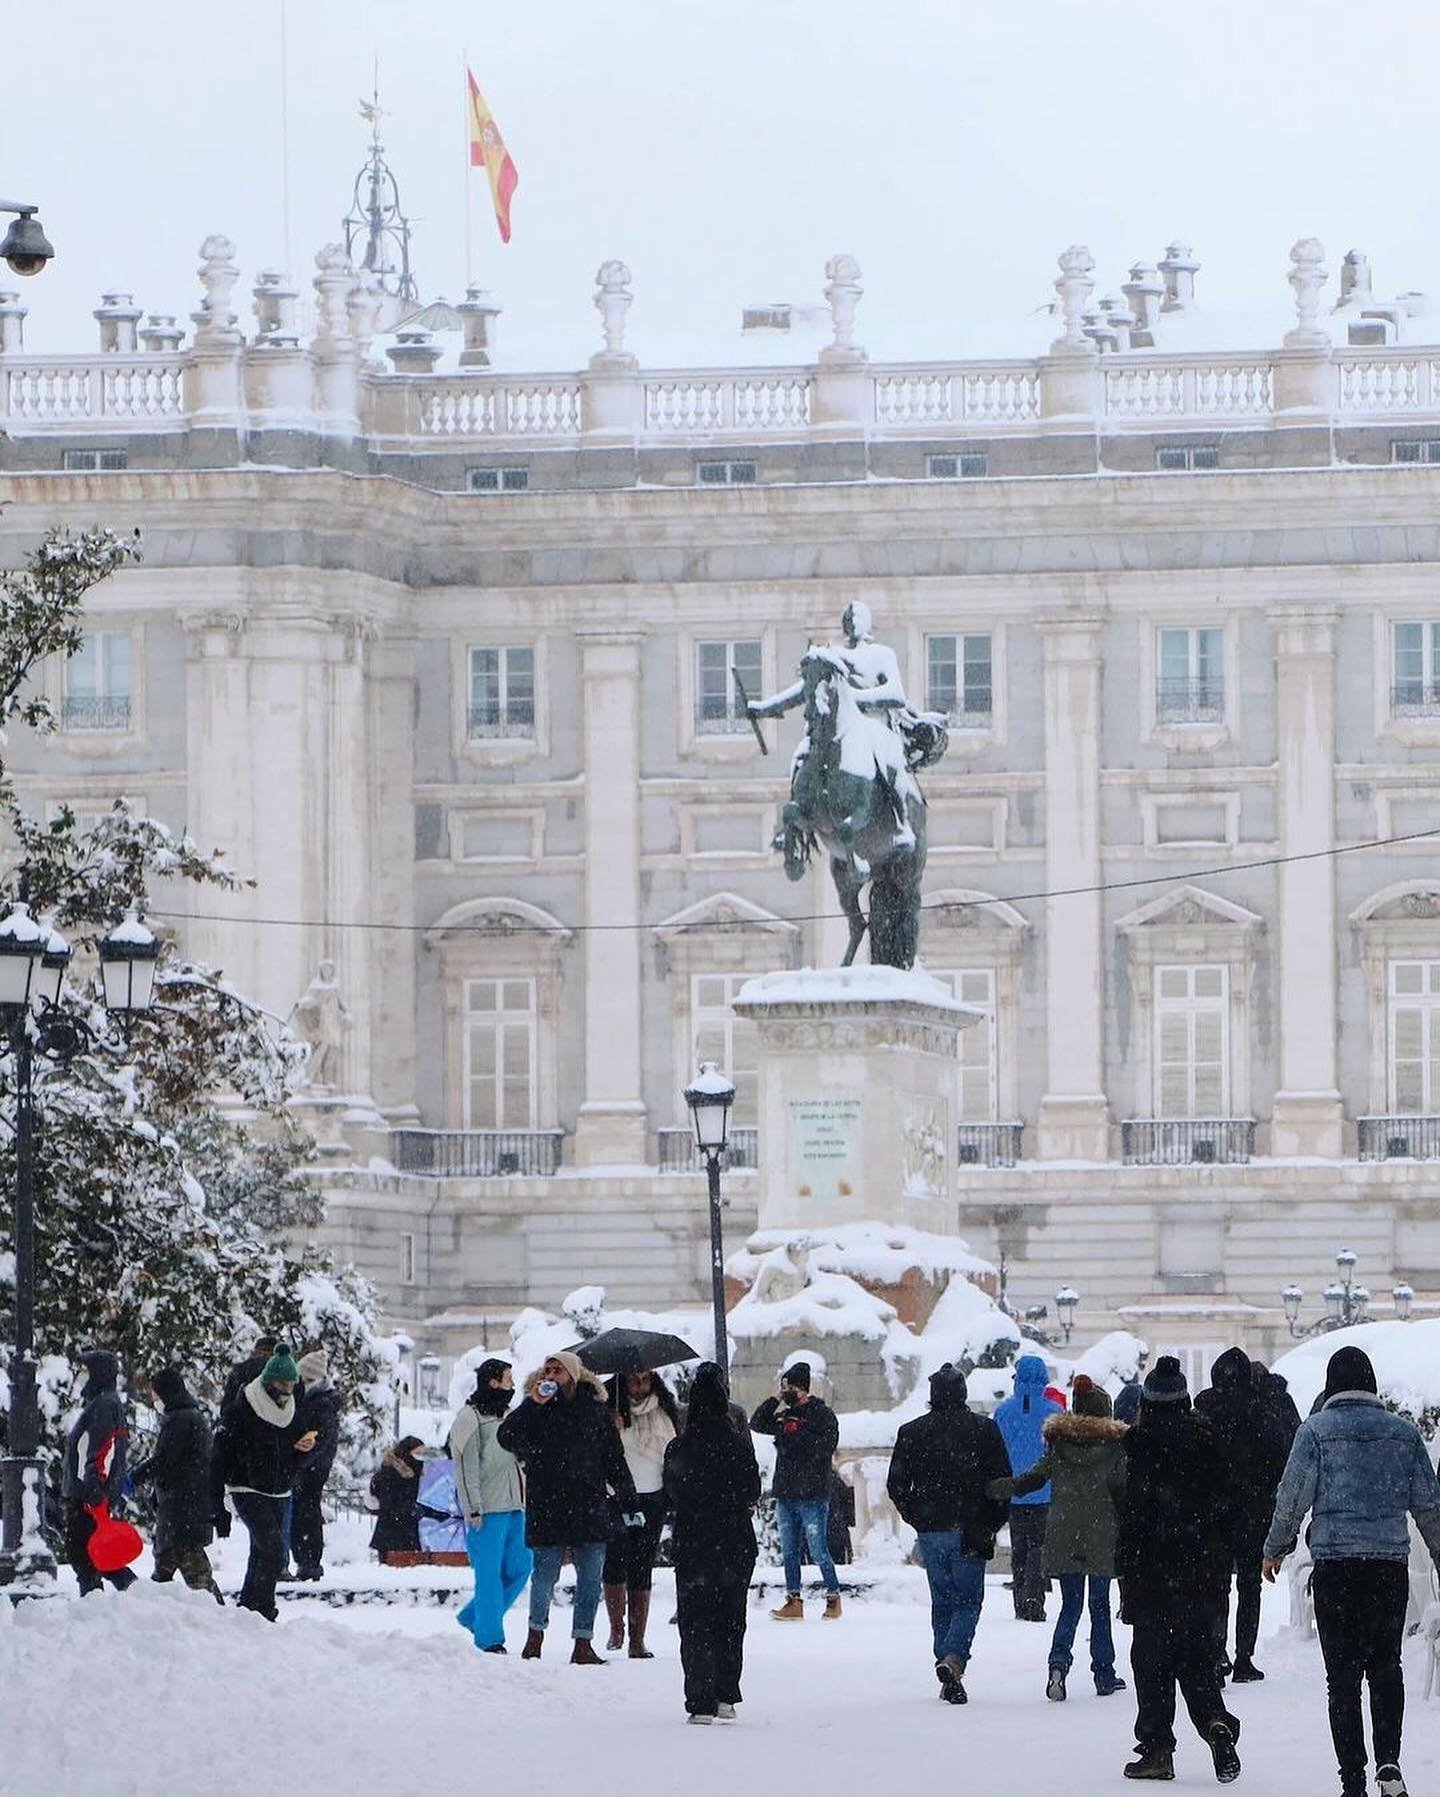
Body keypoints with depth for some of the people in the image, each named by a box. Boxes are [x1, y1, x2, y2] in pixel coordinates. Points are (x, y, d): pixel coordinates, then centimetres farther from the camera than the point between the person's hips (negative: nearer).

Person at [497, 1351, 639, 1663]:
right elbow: (506, 1438, -10)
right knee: (545, 1575, 2)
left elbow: (614, 1459, 12)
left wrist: (628, 1504, 10)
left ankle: (583, 1643, 8)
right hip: (546, 1506, -2)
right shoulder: (535, 1410, 3)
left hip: (590, 1507, 2)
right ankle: (536, 1634, 21)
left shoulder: (593, 1409, 8)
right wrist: (532, 1404, -19)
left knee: (590, 1579, 1)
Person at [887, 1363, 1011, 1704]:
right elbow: (1003, 1482, -4)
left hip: (930, 1532, 2)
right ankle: (953, 1659, -20)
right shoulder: (984, 1430, -3)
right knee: (968, 1600, 3)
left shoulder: (912, 1432, 2)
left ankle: (947, 1664, 10)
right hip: (970, 1533, -2)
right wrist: (992, 1524, 7)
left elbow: (896, 1485, 3)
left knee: (942, 1601, 13)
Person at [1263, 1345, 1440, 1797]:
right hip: (1391, 1563, 2)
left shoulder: (1316, 1430, -3)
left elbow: (1293, 1496, -3)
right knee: (1386, 1666, 14)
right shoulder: (1404, 1432, 6)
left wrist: (1275, 1549, 12)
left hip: (1335, 1563, -2)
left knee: (1343, 1674, 3)